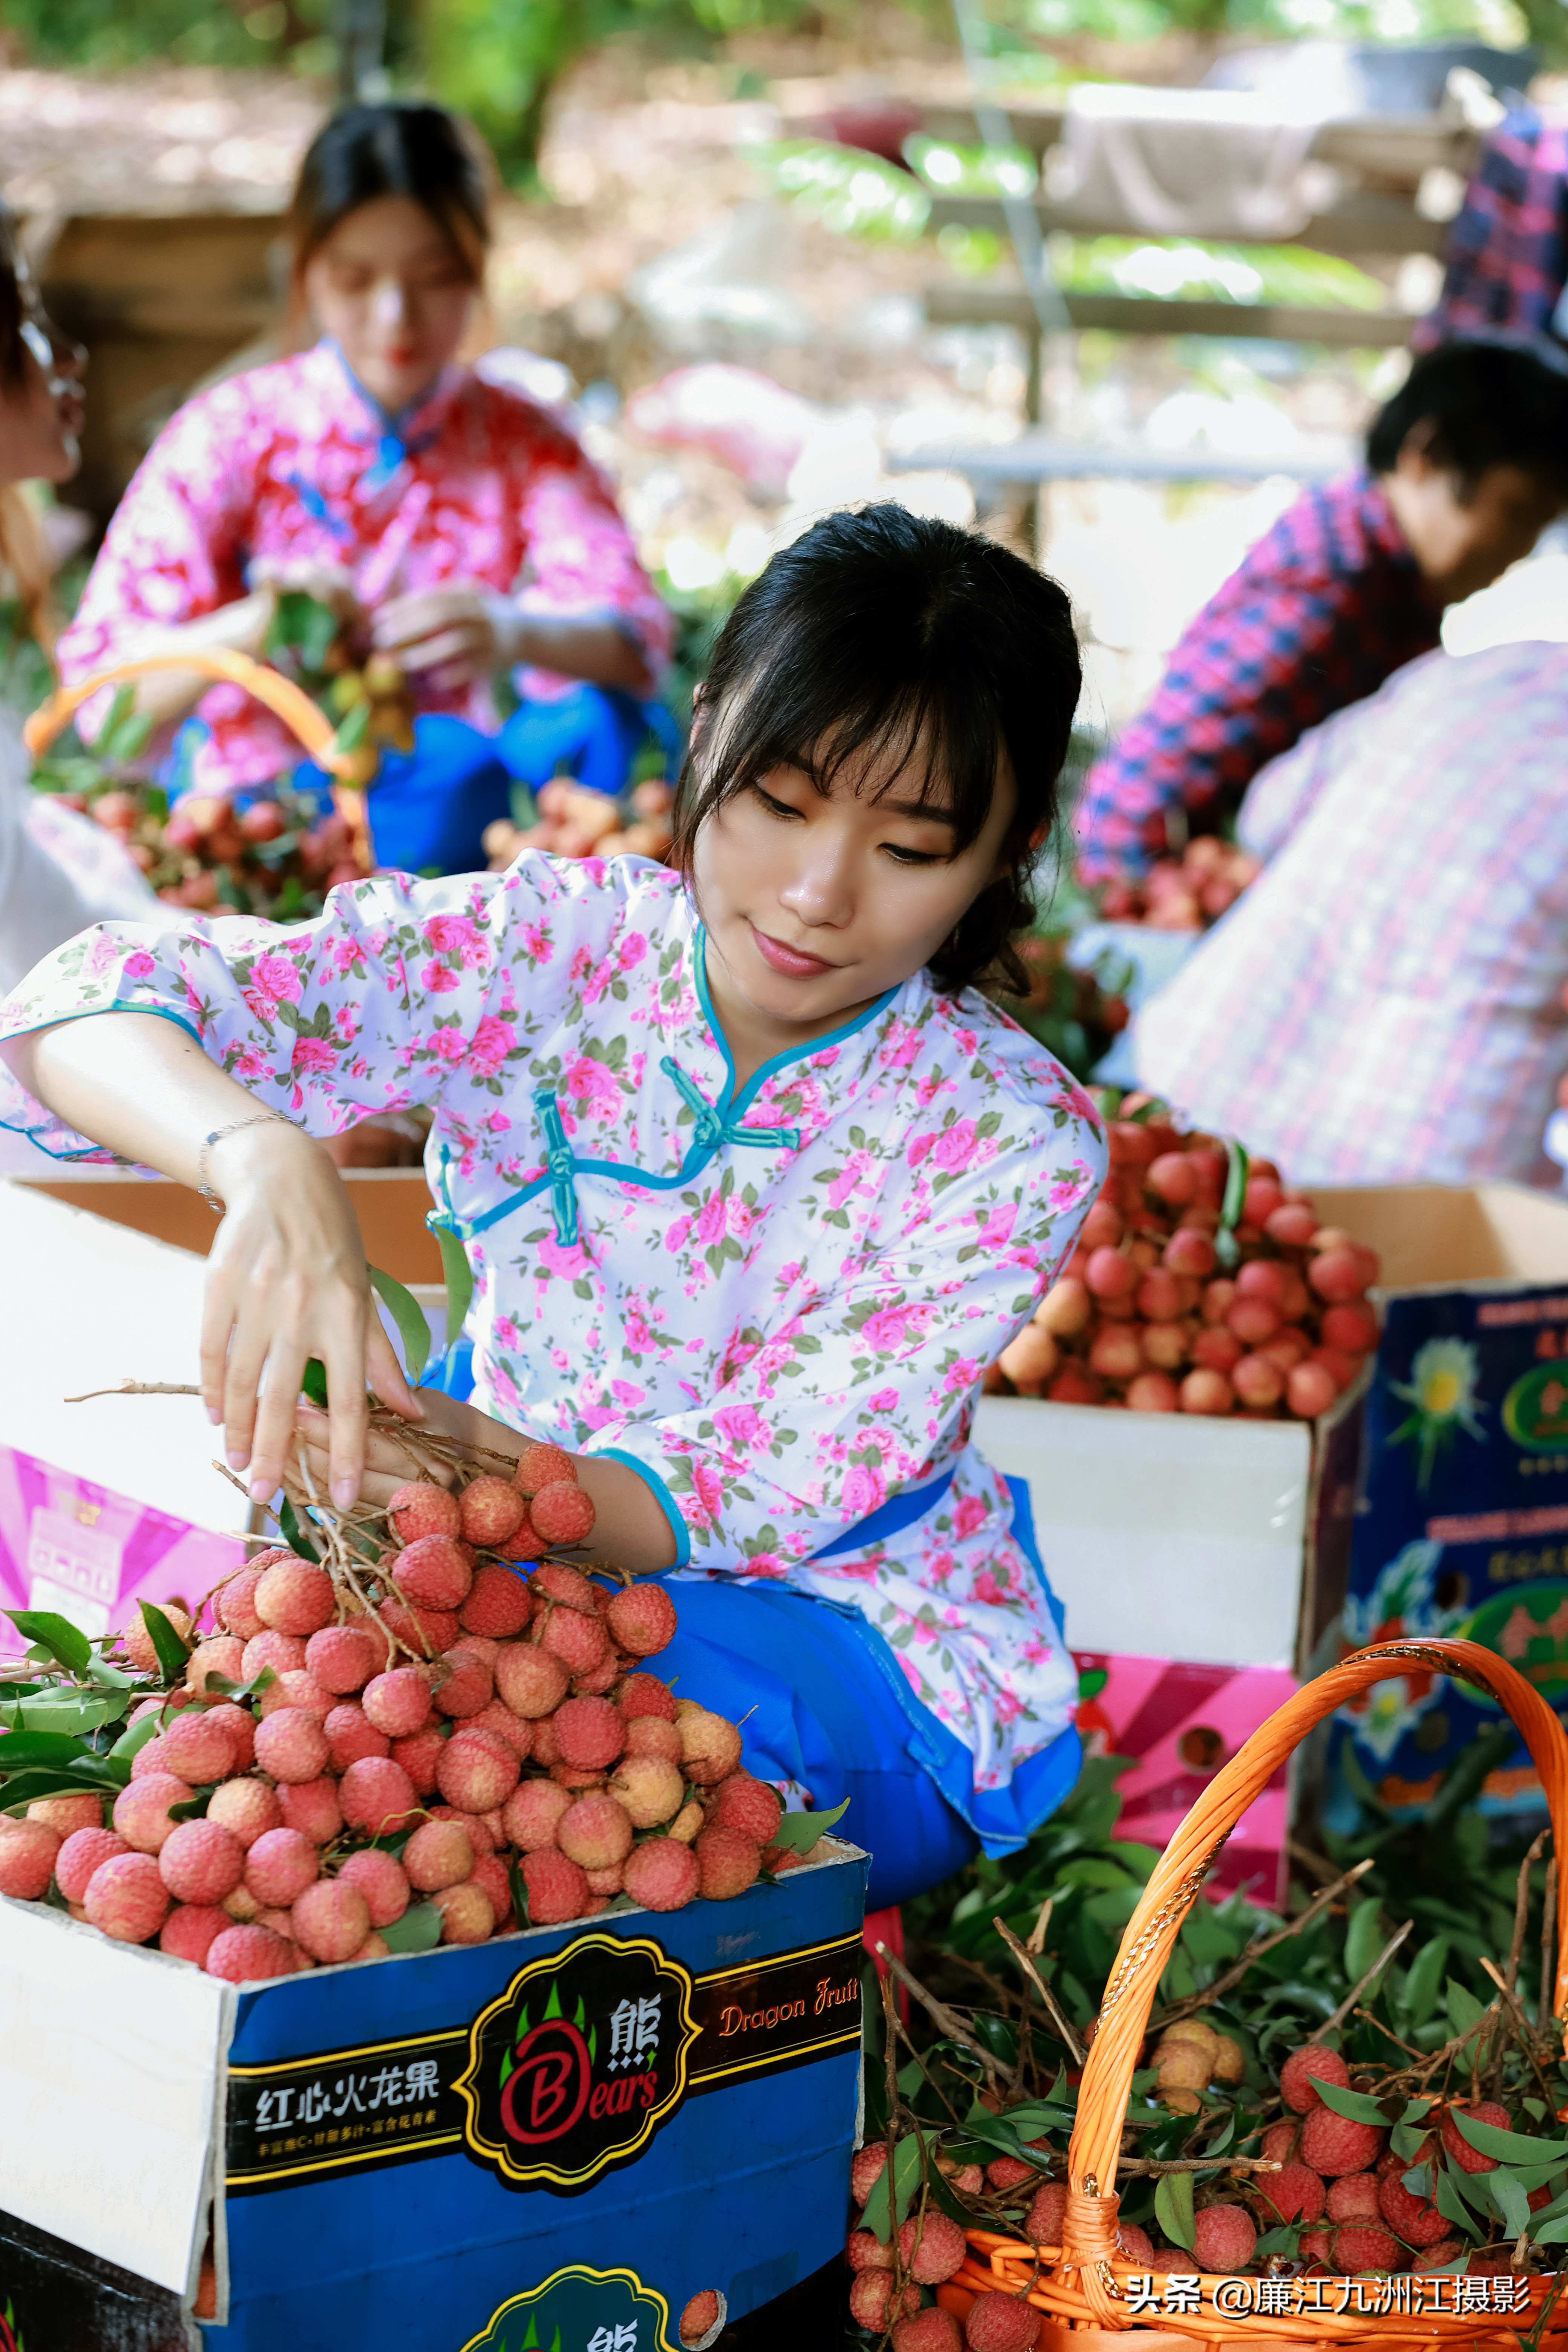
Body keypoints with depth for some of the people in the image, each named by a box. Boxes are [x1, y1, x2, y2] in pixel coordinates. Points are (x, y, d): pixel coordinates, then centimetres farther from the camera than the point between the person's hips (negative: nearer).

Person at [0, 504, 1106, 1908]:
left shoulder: (1009, 1143, -15)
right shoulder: (559, 947, -12)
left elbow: (742, 1503, -22)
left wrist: (479, 1467, -44)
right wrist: (267, 1160, -46)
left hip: (856, 1659, -2)